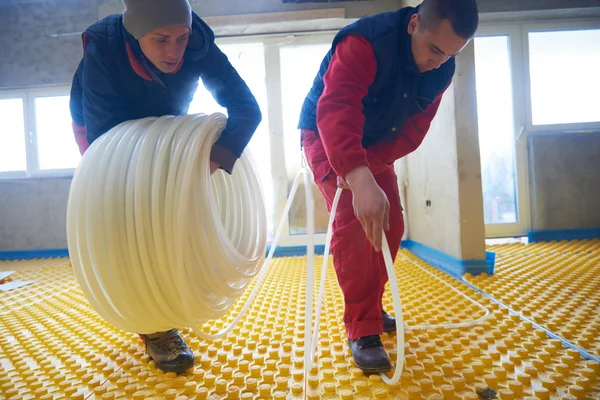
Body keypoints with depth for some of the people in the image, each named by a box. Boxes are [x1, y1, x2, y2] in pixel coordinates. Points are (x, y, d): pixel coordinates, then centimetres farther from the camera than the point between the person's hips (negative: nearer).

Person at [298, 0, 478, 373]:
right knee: (353, 220, -22)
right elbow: (335, 114, -47)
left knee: (391, 224, 3)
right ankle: (362, 330, -12)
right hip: (326, 136, -6)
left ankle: (371, 308, 23)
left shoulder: (441, 70, -12)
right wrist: (361, 181, -61)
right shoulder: (363, 42, -32)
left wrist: (367, 165, -31)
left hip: (377, 145, 7)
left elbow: (412, 132, -14)